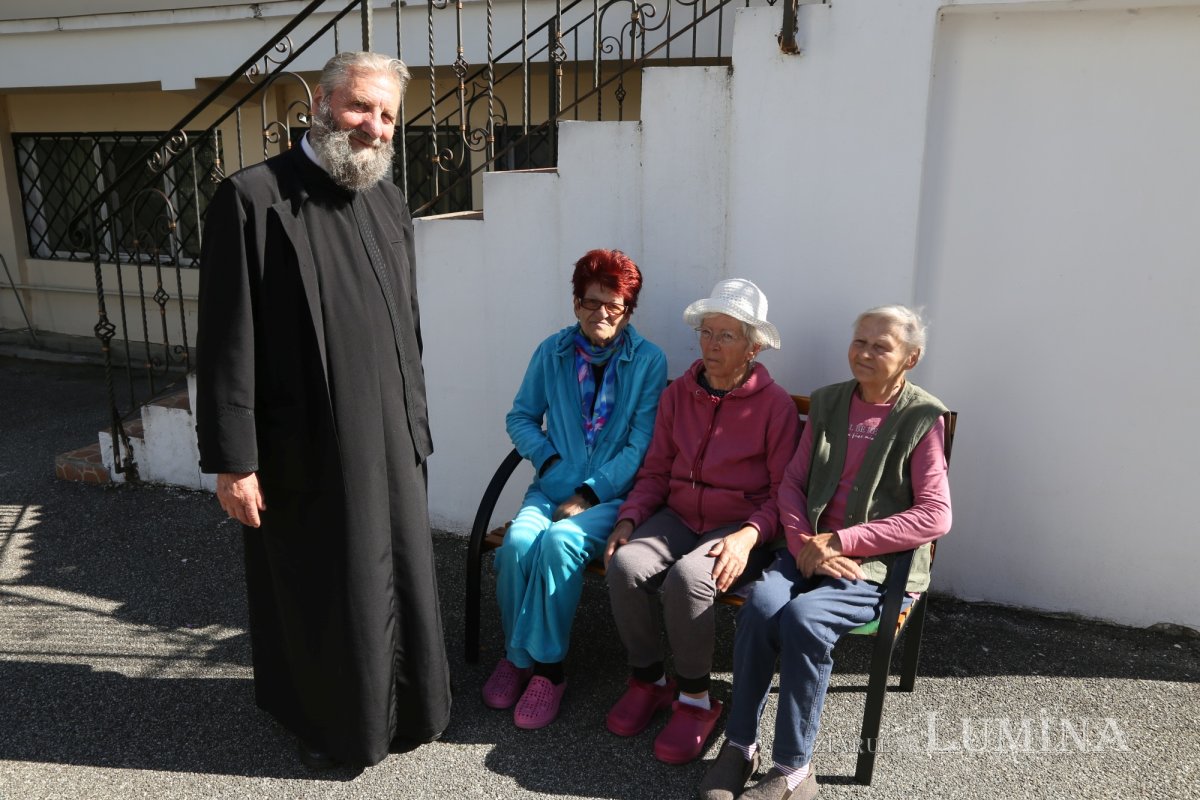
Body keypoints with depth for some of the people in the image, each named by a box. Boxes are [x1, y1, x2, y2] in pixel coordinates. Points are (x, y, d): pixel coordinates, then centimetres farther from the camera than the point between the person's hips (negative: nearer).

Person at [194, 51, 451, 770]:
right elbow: (228, 341, -14)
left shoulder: (389, 201, 7)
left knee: (402, 577, 17)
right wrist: (232, 461, -15)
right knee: (319, 595, 12)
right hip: (306, 449, -5)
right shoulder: (254, 198, -12)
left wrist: (417, 423, 13)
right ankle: (329, 725, 37)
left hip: (393, 440, 6)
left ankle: (407, 707, 41)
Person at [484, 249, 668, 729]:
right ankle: (517, 653, -3)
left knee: (560, 542, -31)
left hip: (614, 492, -3)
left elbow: (641, 445, -8)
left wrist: (589, 493, -15)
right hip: (556, 486, 3)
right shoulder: (552, 352, 7)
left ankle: (545, 665, -13)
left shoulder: (649, 361, -2)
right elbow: (521, 417, 14)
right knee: (517, 542, -27)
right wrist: (549, 461, -4)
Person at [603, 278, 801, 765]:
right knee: (624, 565, -25)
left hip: (741, 528, -4)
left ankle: (695, 699, -8)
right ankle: (648, 680, -1)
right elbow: (656, 472, 10)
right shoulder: (678, 394, 8)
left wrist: (748, 537, -22)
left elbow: (783, 493, -5)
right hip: (678, 518, 4)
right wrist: (629, 519, -6)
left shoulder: (775, 404, -6)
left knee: (686, 578, -33)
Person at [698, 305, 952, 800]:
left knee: (804, 617, -30)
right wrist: (804, 542, -9)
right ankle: (739, 745, -10)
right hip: (812, 549, 4)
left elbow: (935, 517, -12)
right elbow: (792, 482, 11)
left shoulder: (922, 418, -4)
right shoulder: (828, 403, 11)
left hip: (880, 563, -4)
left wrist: (840, 541, -16)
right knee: (760, 604, -26)